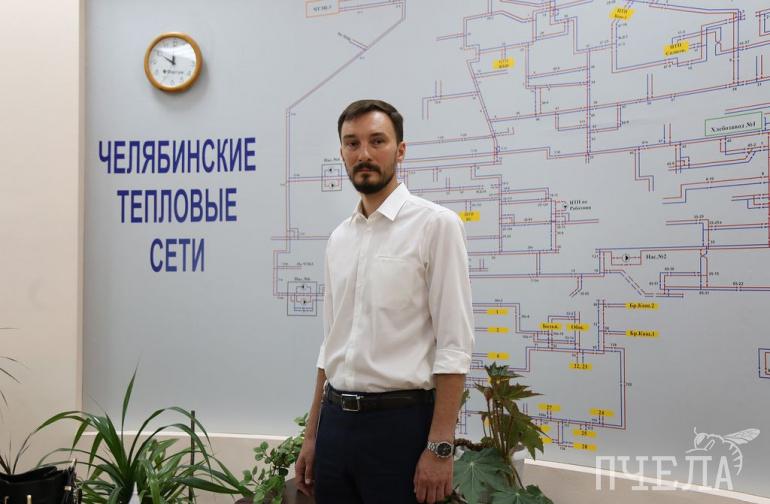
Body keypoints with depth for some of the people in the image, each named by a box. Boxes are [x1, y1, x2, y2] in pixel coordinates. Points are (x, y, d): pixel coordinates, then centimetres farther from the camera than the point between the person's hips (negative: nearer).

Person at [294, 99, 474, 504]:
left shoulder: (435, 224, -8)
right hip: (336, 422, 6)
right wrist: (312, 436, 14)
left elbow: (454, 344, -13)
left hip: (401, 424, -6)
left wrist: (439, 447, -17)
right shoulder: (338, 239, 11)